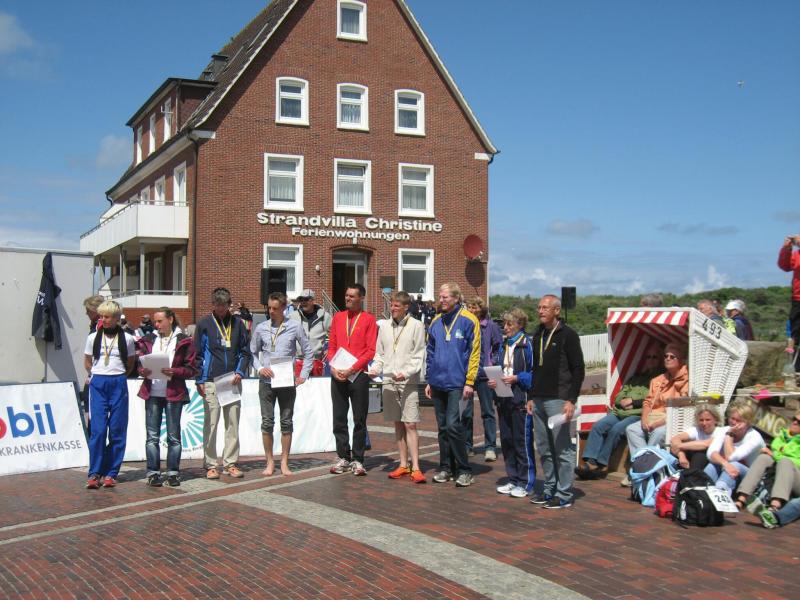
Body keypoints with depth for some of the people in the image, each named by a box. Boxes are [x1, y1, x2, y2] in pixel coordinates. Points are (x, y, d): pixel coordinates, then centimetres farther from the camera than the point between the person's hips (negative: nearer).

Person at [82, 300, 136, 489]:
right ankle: (94, 473, -1)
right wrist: (95, 376, 13)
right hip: (98, 384, 0)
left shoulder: (126, 339, 3)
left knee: (117, 430, 1)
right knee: (97, 429, -7)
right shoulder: (93, 338, 6)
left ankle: (110, 473, 9)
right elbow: (87, 362, 17)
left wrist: (118, 376, 9)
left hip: (118, 384, 0)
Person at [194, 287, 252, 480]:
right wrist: (199, 380, -4)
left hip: (232, 382, 3)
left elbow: (245, 351, 13)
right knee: (211, 424, 0)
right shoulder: (204, 324, 2)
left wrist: (240, 372, -2)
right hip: (211, 382, -3)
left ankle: (230, 463, 13)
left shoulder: (237, 323, 9)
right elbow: (198, 354, 2)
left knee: (233, 423, 5)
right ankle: (211, 465, 8)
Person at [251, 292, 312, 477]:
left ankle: (284, 462, 14)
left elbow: (307, 351, 6)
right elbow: (253, 352, 13)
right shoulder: (261, 328, 4)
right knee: (267, 422, 2)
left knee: (286, 422, 5)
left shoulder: (294, 327, 0)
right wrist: (260, 368, -4)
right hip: (266, 382, 1)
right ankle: (269, 462, 12)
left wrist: (303, 375, 0)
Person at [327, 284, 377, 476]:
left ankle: (357, 460, 8)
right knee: (339, 418, 6)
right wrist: (333, 367, -4)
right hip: (337, 375, 4)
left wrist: (352, 369, -14)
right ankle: (343, 458, 15)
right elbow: (331, 346, 13)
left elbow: (371, 350, -6)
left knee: (359, 419, 1)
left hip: (359, 375, -4)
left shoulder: (369, 319, -1)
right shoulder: (338, 317, 12)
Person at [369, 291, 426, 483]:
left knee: (410, 424, -9)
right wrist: (375, 368, -3)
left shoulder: (416, 325, -2)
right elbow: (380, 354, 16)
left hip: (408, 381, -5)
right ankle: (403, 465, 17)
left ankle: (415, 467, -8)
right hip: (389, 381, 5)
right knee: (398, 424, 10)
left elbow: (418, 356, -5)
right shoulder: (385, 326, 12)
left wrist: (406, 373, -18)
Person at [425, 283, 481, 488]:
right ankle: (446, 467, 20)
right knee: (443, 427, 11)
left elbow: (474, 353, -6)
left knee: (453, 425, -11)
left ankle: (464, 470, -1)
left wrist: (469, 382, -10)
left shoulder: (468, 320, -5)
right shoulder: (436, 322, 11)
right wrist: (429, 380, 14)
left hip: (457, 383, -6)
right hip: (438, 383, 6)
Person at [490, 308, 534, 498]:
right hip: (504, 399, 8)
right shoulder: (504, 345, 14)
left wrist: (516, 378, -19)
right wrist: (493, 382, 3)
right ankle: (513, 479, 23)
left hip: (520, 400, -8)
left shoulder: (527, 344, -9)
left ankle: (526, 483, 7)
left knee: (522, 441, -2)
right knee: (506, 440, 12)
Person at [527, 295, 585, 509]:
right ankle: (550, 490, 22)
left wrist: (571, 400, -16)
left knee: (563, 449, -3)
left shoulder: (567, 335, -6)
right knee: (544, 449, 12)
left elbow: (578, 369, -9)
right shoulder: (538, 336, 15)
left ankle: (564, 495, 3)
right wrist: (531, 397, 14)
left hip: (558, 400, -7)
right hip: (539, 400, 7)